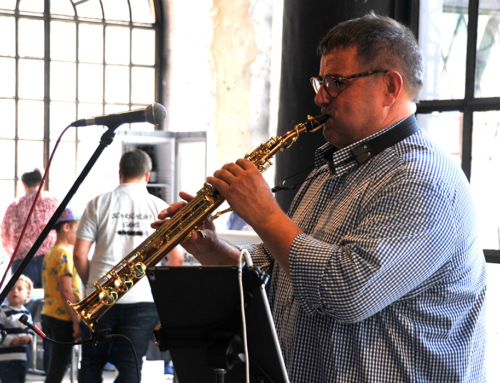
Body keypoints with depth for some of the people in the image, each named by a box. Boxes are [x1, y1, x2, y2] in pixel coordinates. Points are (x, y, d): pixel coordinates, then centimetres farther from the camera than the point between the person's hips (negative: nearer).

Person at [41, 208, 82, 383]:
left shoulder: (50, 253, 14)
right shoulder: (65, 253, -14)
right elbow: (66, 291, -20)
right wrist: (76, 321, -18)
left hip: (49, 314, 9)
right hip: (63, 317, -9)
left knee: (59, 363, 14)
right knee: (59, 365, -6)